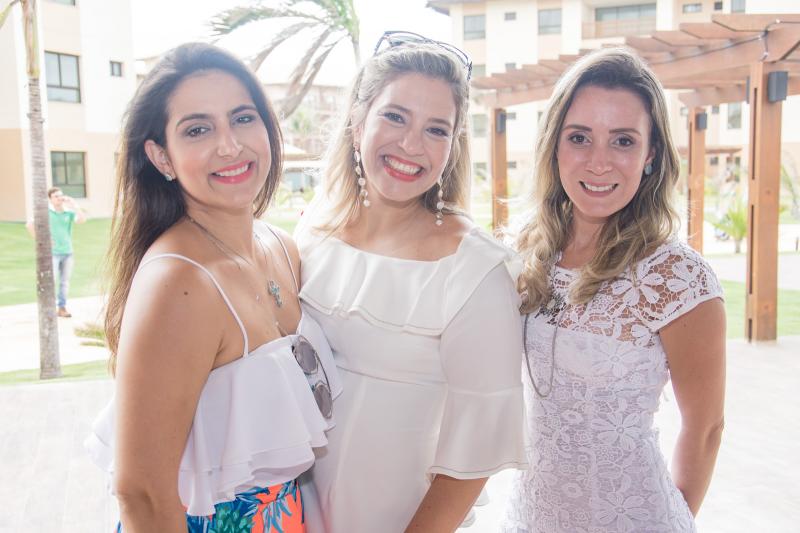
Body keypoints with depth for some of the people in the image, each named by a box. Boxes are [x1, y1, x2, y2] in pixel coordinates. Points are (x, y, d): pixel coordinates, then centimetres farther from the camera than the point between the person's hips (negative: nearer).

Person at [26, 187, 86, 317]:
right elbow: (29, 225, -4)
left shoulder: (69, 213, 5)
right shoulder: (46, 212, -2)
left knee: (65, 282, 7)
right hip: (53, 253, -3)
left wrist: (73, 204, -9)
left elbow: (82, 219, -12)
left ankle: (62, 308, 17)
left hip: (68, 252, 3)